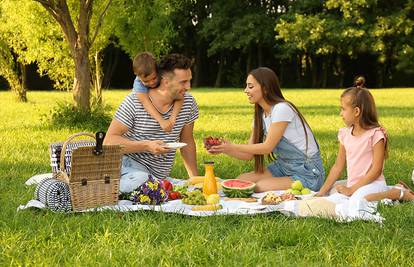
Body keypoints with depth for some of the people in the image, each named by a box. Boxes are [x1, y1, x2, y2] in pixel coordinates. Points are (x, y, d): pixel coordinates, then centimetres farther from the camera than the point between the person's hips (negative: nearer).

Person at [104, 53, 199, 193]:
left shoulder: (188, 103, 2)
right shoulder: (134, 102, -11)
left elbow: (187, 141, 16)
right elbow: (109, 141, -12)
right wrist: (147, 146, -24)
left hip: (157, 175, 5)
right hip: (129, 163, -5)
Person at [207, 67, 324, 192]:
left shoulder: (282, 109, -18)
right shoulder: (260, 116, 8)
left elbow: (268, 147, -20)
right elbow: (248, 155, 6)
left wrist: (232, 147, -19)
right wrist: (223, 149, -11)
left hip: (307, 173, -8)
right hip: (283, 167, 8)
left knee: (260, 187, -24)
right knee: (241, 180, -9)